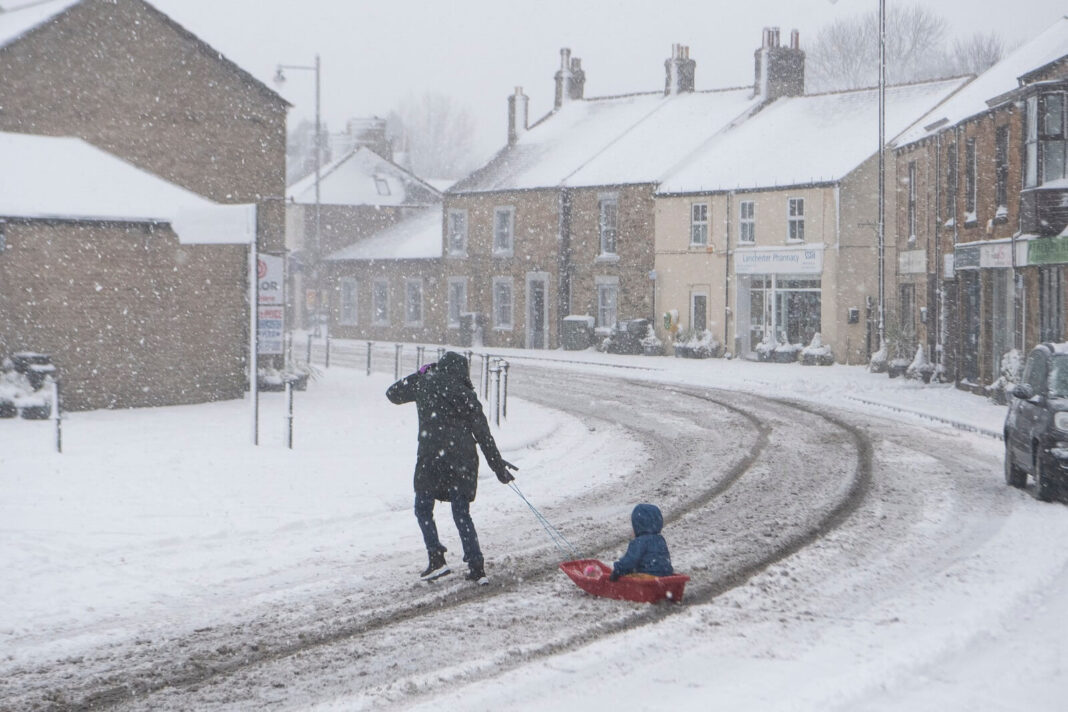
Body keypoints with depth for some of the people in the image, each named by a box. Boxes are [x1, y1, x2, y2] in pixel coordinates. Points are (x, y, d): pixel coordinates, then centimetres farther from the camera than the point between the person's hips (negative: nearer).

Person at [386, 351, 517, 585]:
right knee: (462, 514, 9)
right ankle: (476, 568, 5)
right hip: (463, 458, 3)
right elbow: (483, 434, 8)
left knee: (423, 508, 11)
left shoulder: (424, 384, 4)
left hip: (432, 456, -3)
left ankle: (437, 559, -3)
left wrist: (420, 374, 29)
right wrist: (498, 465, 14)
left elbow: (393, 394, 20)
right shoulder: (467, 394, 7)